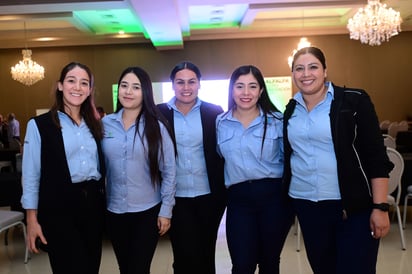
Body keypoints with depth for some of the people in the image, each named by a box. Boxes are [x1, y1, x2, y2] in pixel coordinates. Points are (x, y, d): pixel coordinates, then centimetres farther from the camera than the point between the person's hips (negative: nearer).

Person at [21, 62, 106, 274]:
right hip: (59, 206, -5)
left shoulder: (94, 125, 11)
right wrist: (32, 220, -8)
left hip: (93, 203, 5)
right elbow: (31, 176, -5)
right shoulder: (39, 125, -5)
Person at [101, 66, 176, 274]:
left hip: (148, 211, -3)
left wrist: (166, 211, -7)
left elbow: (169, 172, -6)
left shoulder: (156, 127, -8)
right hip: (114, 210, 3)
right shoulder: (105, 123, -1)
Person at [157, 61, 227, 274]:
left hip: (209, 196, 1)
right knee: (185, 257, 3)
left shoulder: (214, 113, -1)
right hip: (176, 197, -1)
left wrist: (224, 190, -2)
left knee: (206, 254, 15)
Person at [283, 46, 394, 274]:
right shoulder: (291, 110, 7)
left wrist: (380, 207, -13)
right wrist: (286, 199, 13)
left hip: (355, 206, -4)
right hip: (305, 205, 4)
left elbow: (376, 157, -9)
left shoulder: (354, 101, -7)